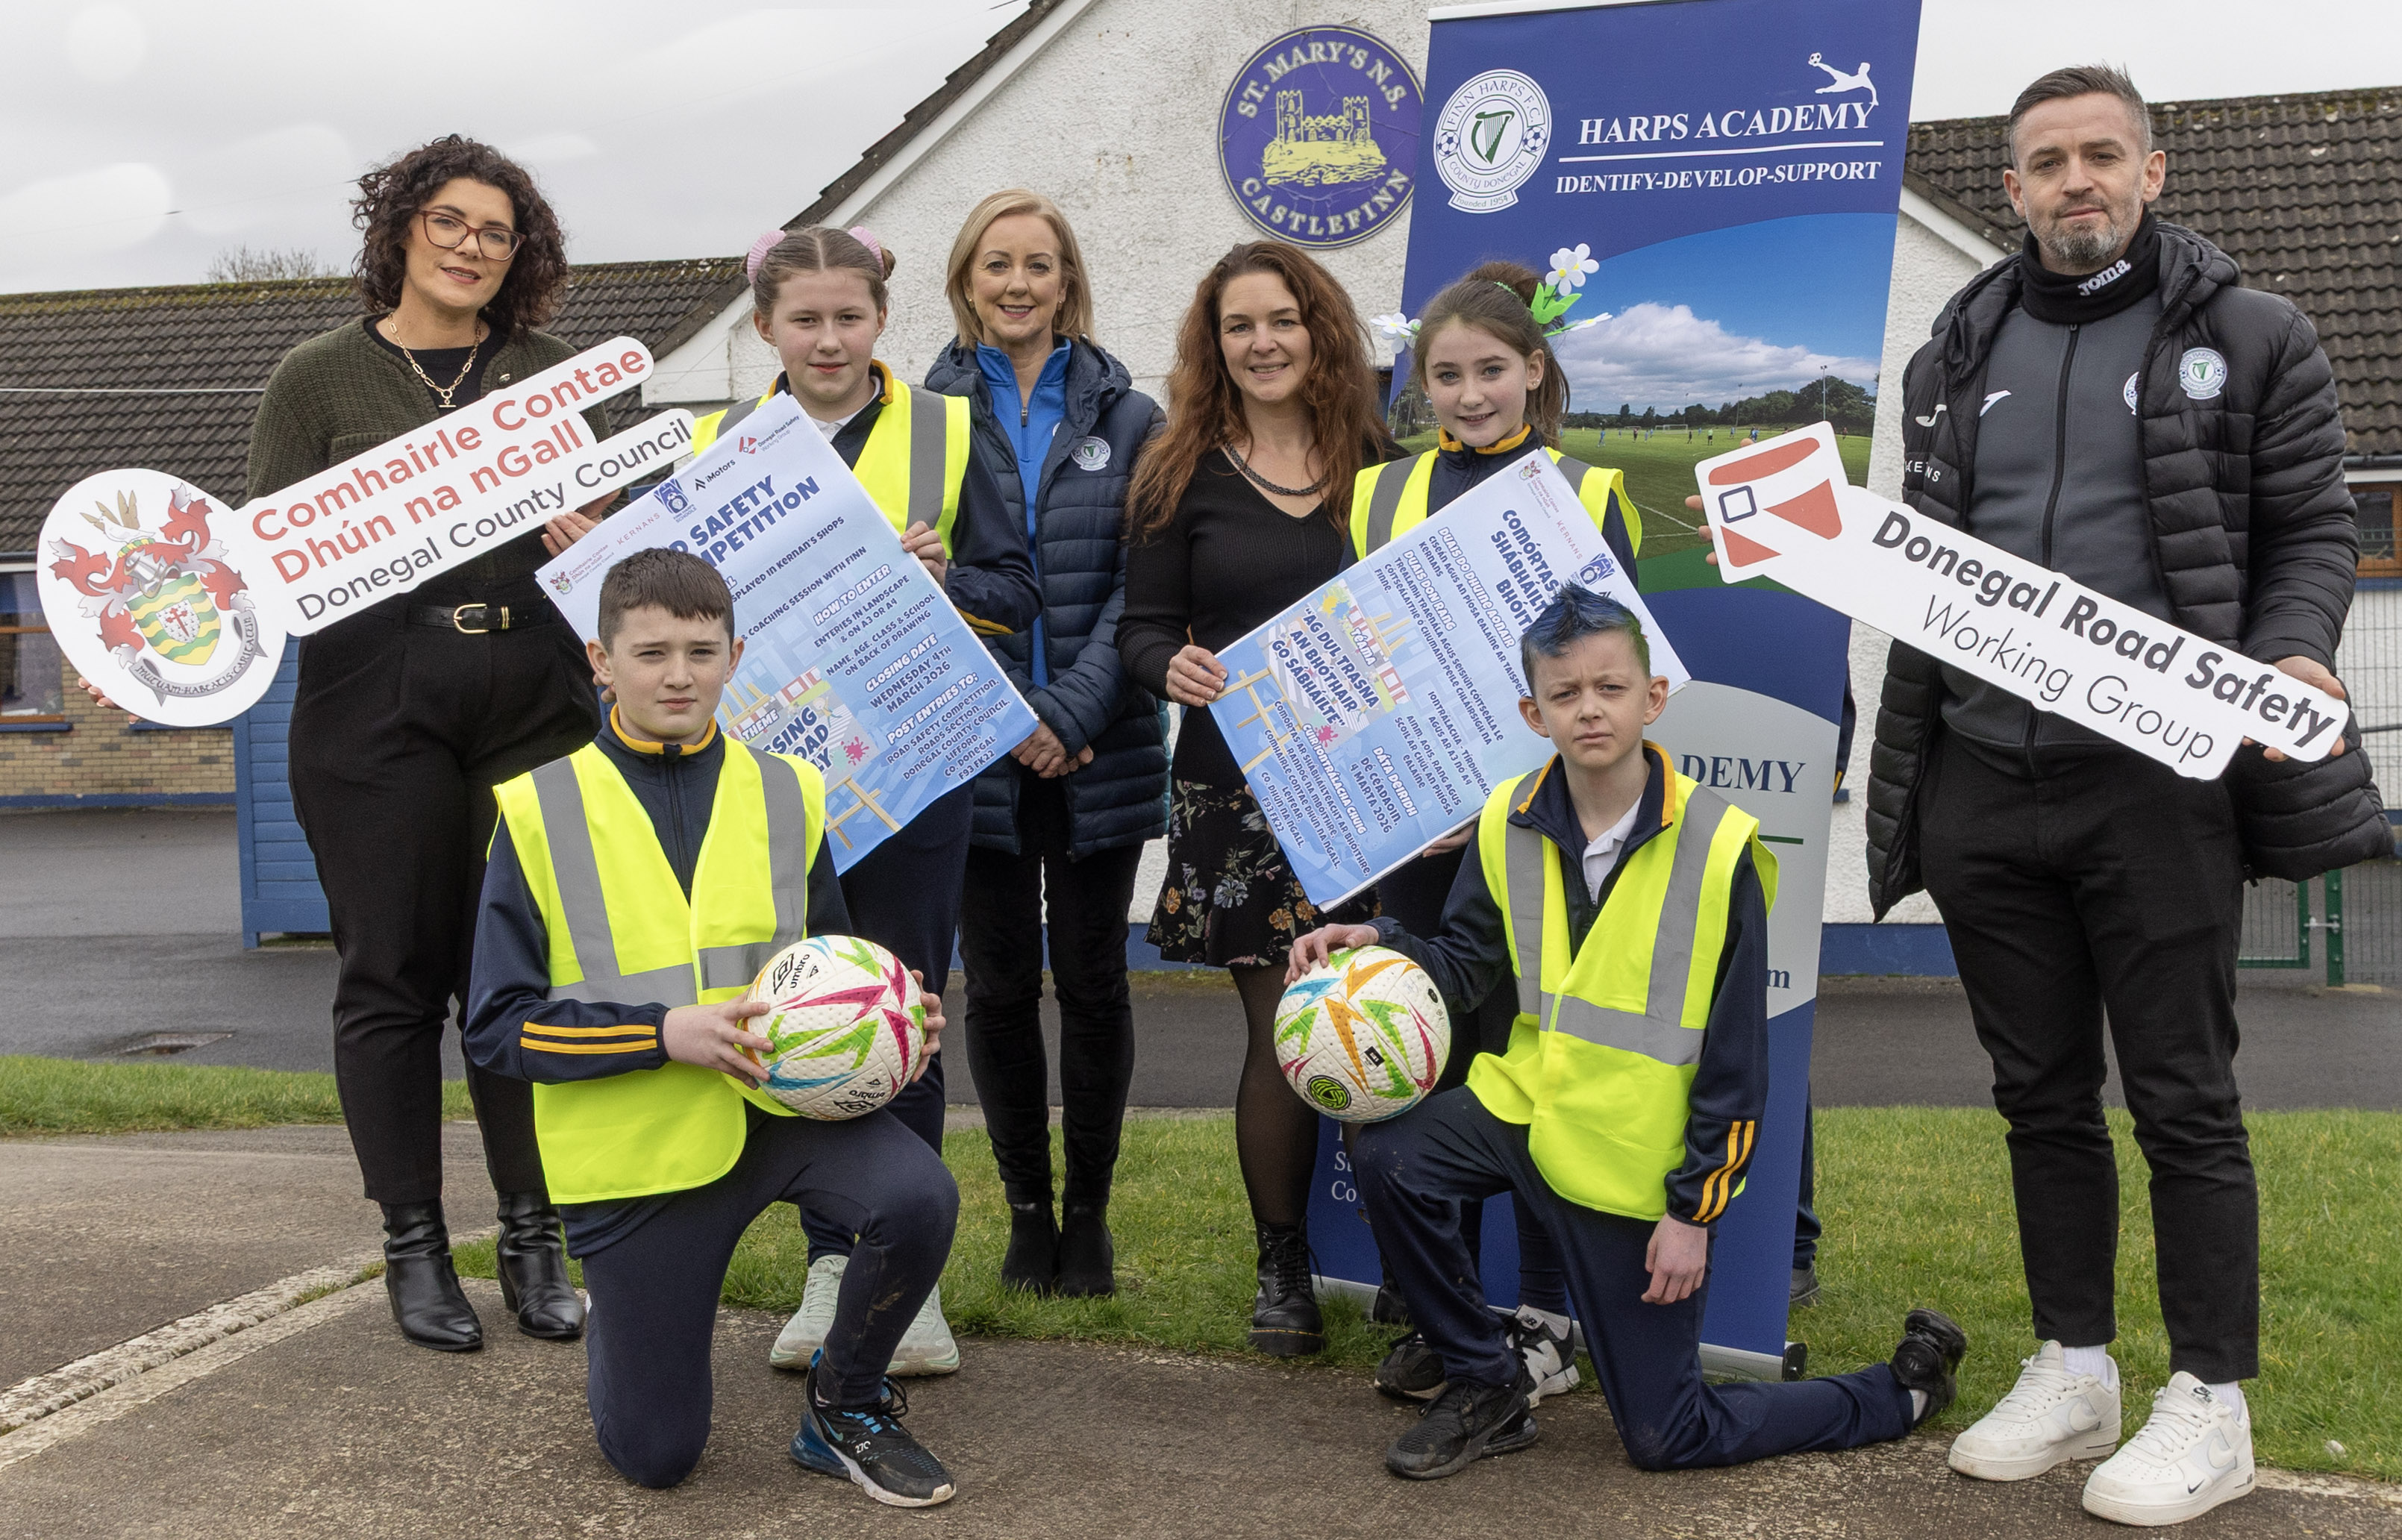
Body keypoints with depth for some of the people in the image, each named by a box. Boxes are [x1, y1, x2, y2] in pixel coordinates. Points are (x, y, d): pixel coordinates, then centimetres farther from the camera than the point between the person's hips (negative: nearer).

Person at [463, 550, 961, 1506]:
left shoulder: (783, 794, 5)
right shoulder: (540, 811, -5)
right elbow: (498, 1026, -8)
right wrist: (665, 1032, -21)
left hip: (778, 1102, 2)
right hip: (633, 1143, -2)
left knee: (917, 1197, -29)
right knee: (655, 1456, 3)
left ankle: (844, 1406, 1)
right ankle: (615, 1323, 40)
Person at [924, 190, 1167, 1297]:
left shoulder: (1127, 418, 6)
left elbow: (1141, 585, -1)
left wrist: (1071, 714, -13)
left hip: (1101, 753, 0)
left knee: (1092, 983, 7)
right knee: (999, 987, 6)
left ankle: (1088, 1214, 22)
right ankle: (1027, 1211, 22)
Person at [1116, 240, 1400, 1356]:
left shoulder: (1380, 463, 9)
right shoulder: (1182, 477, 5)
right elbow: (1142, 625, 3)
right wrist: (1172, 666, -19)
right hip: (1237, 787, -1)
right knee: (1282, 1030, 0)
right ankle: (1282, 1264, 17)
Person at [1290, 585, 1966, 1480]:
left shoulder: (1720, 849, -16)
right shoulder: (1508, 824, -4)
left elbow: (1736, 1061, -12)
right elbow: (1468, 965, 6)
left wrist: (1695, 1209, -13)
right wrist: (1385, 948, -14)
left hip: (1643, 1162, -4)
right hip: (1529, 1104, 5)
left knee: (1664, 1438, 1)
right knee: (1390, 1160, -24)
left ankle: (1907, 1389, 27)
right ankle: (1486, 1389, 1)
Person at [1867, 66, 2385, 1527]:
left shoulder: (2251, 339, 4)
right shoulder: (1960, 351, 15)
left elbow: (2313, 532, 2)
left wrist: (2293, 658, -17)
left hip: (2156, 780, -4)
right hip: (1981, 783, 4)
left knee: (2183, 1094, 2)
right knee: (2041, 1091, 12)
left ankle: (2212, 1406, 14)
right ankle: (2074, 1371, 25)